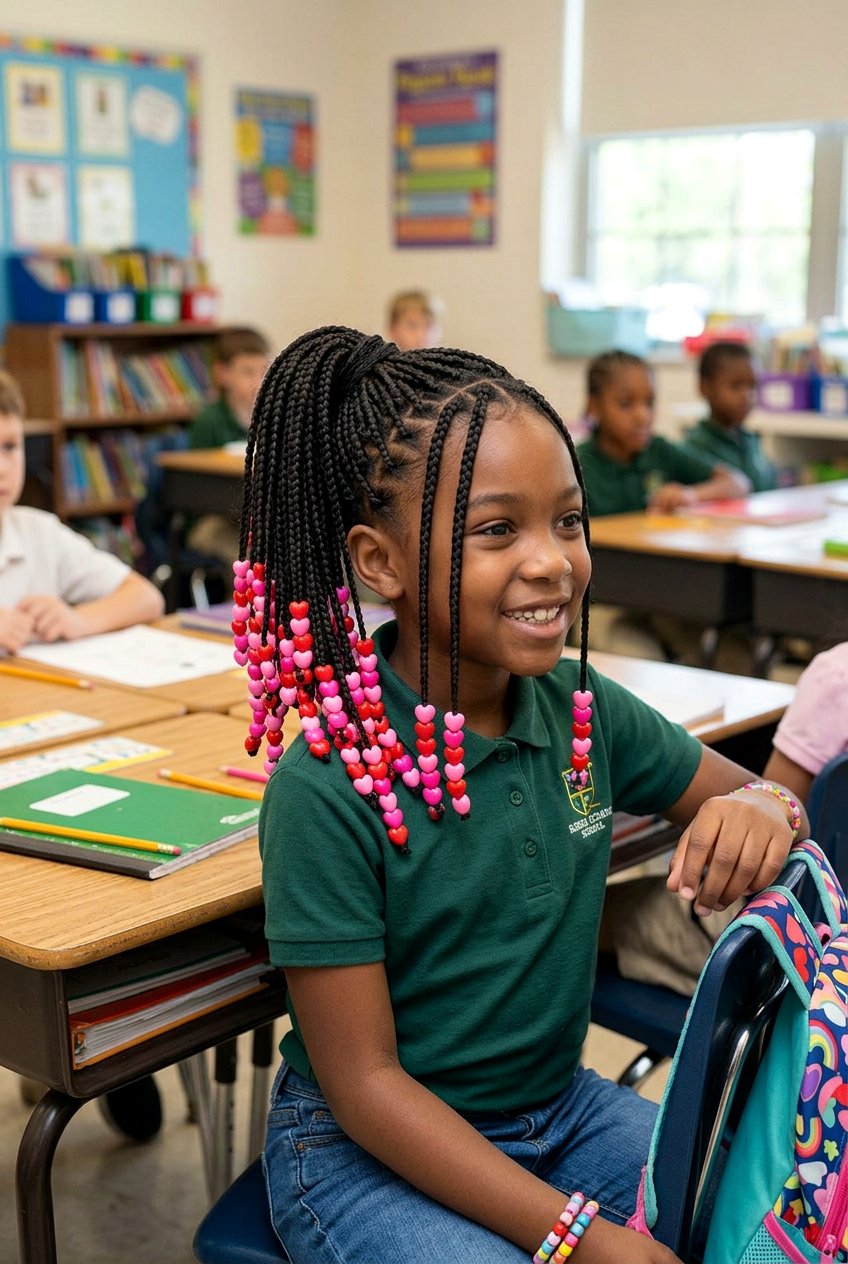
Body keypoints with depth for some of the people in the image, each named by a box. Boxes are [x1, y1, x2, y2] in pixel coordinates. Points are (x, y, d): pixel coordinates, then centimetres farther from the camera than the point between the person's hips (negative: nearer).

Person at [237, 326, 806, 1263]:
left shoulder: (582, 708, -6)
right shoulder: (325, 790, -23)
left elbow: (757, 797, 8)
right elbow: (363, 1081, -19)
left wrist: (760, 811, -18)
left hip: (556, 1107, 6)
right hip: (368, 1149, -5)